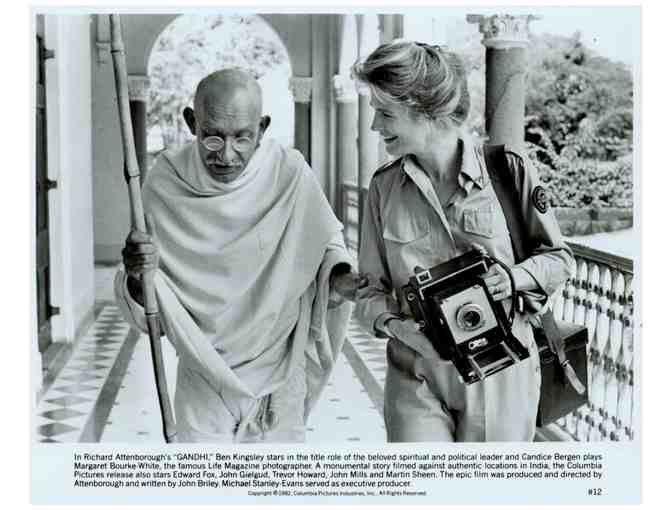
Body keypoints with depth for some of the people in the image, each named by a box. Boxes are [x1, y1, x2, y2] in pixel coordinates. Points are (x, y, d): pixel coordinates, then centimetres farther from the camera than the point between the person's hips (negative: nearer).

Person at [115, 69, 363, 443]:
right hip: (204, 377, 0)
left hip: (280, 374, 1)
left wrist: (340, 276, -19)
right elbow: (146, 307, -7)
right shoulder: (164, 183, -14)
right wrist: (139, 276, -29)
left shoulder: (290, 173, -16)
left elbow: (327, 243, 2)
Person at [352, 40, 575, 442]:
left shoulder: (509, 169, -7)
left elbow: (559, 258, 3)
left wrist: (517, 276, -18)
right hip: (416, 378, 2)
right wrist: (392, 324, -16)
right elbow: (372, 288, 6)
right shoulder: (385, 186, 2)